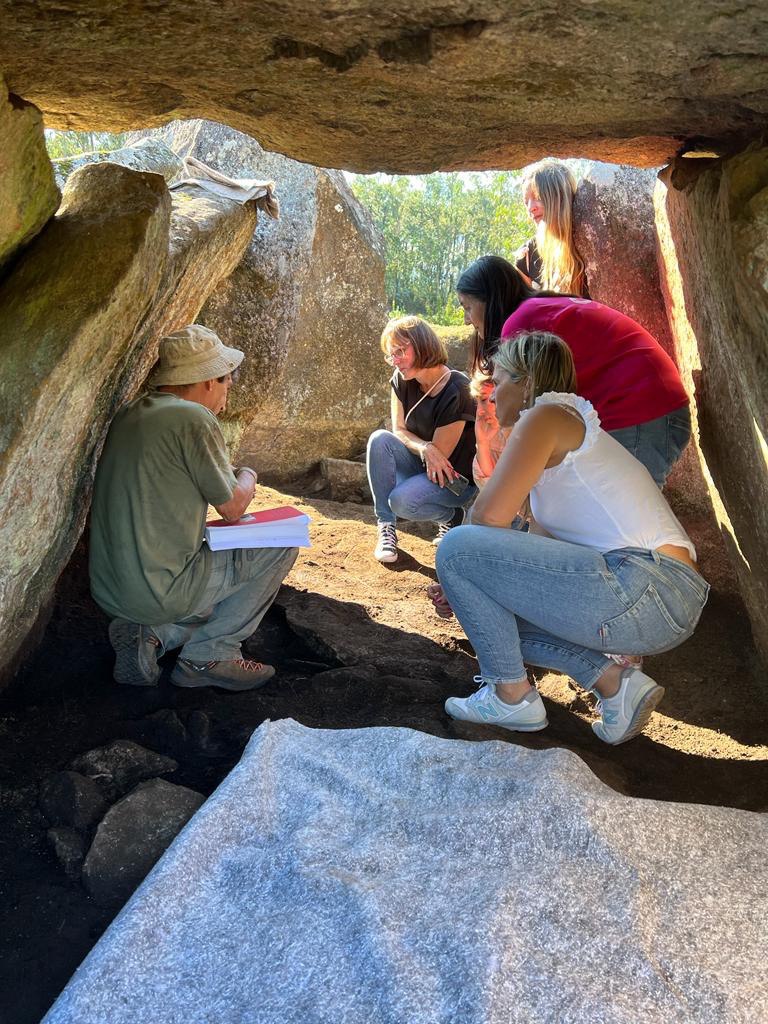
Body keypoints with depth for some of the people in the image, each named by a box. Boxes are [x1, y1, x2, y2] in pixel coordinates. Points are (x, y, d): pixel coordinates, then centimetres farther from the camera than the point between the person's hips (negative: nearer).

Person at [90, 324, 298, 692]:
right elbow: (233, 507, -7)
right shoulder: (193, 418, -16)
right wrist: (248, 476, 13)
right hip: (160, 591, -9)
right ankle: (206, 657, 6)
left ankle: (146, 633, 10)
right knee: (280, 545, 3)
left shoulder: (129, 414, 9)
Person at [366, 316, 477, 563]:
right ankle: (386, 527, -17)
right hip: (422, 465, 7)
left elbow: (440, 454, -19)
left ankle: (451, 516, 2)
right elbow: (399, 430, -5)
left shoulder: (456, 392, -25)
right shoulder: (402, 380, -4)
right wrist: (424, 448, -24)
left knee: (402, 500, -31)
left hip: (457, 477, -6)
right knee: (379, 439, -21)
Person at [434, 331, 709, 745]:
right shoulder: (575, 426, 26)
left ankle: (511, 696, 3)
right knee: (495, 611, 22)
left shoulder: (547, 415, -2)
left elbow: (490, 516, -13)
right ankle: (614, 682, 9)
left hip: (643, 590, -10)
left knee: (456, 547, -7)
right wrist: (471, 589, 18)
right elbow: (541, 546, 24)